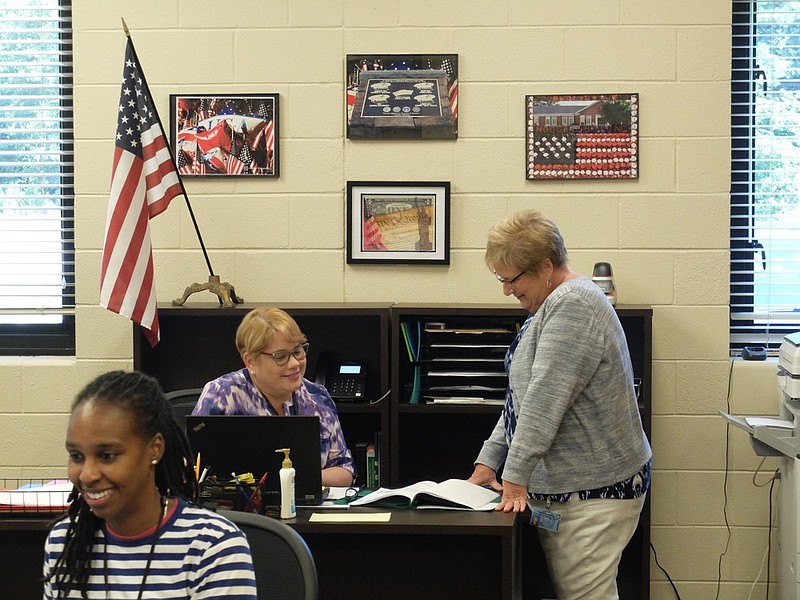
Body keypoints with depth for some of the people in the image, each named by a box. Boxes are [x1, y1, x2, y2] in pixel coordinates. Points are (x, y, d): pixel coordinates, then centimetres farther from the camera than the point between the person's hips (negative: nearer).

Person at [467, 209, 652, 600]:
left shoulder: (573, 304, -17)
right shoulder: (554, 306, 18)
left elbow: (544, 401, -23)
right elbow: (522, 398, 21)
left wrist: (515, 477, -21)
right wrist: (488, 462, 15)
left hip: (593, 493, -10)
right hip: (560, 488, 10)